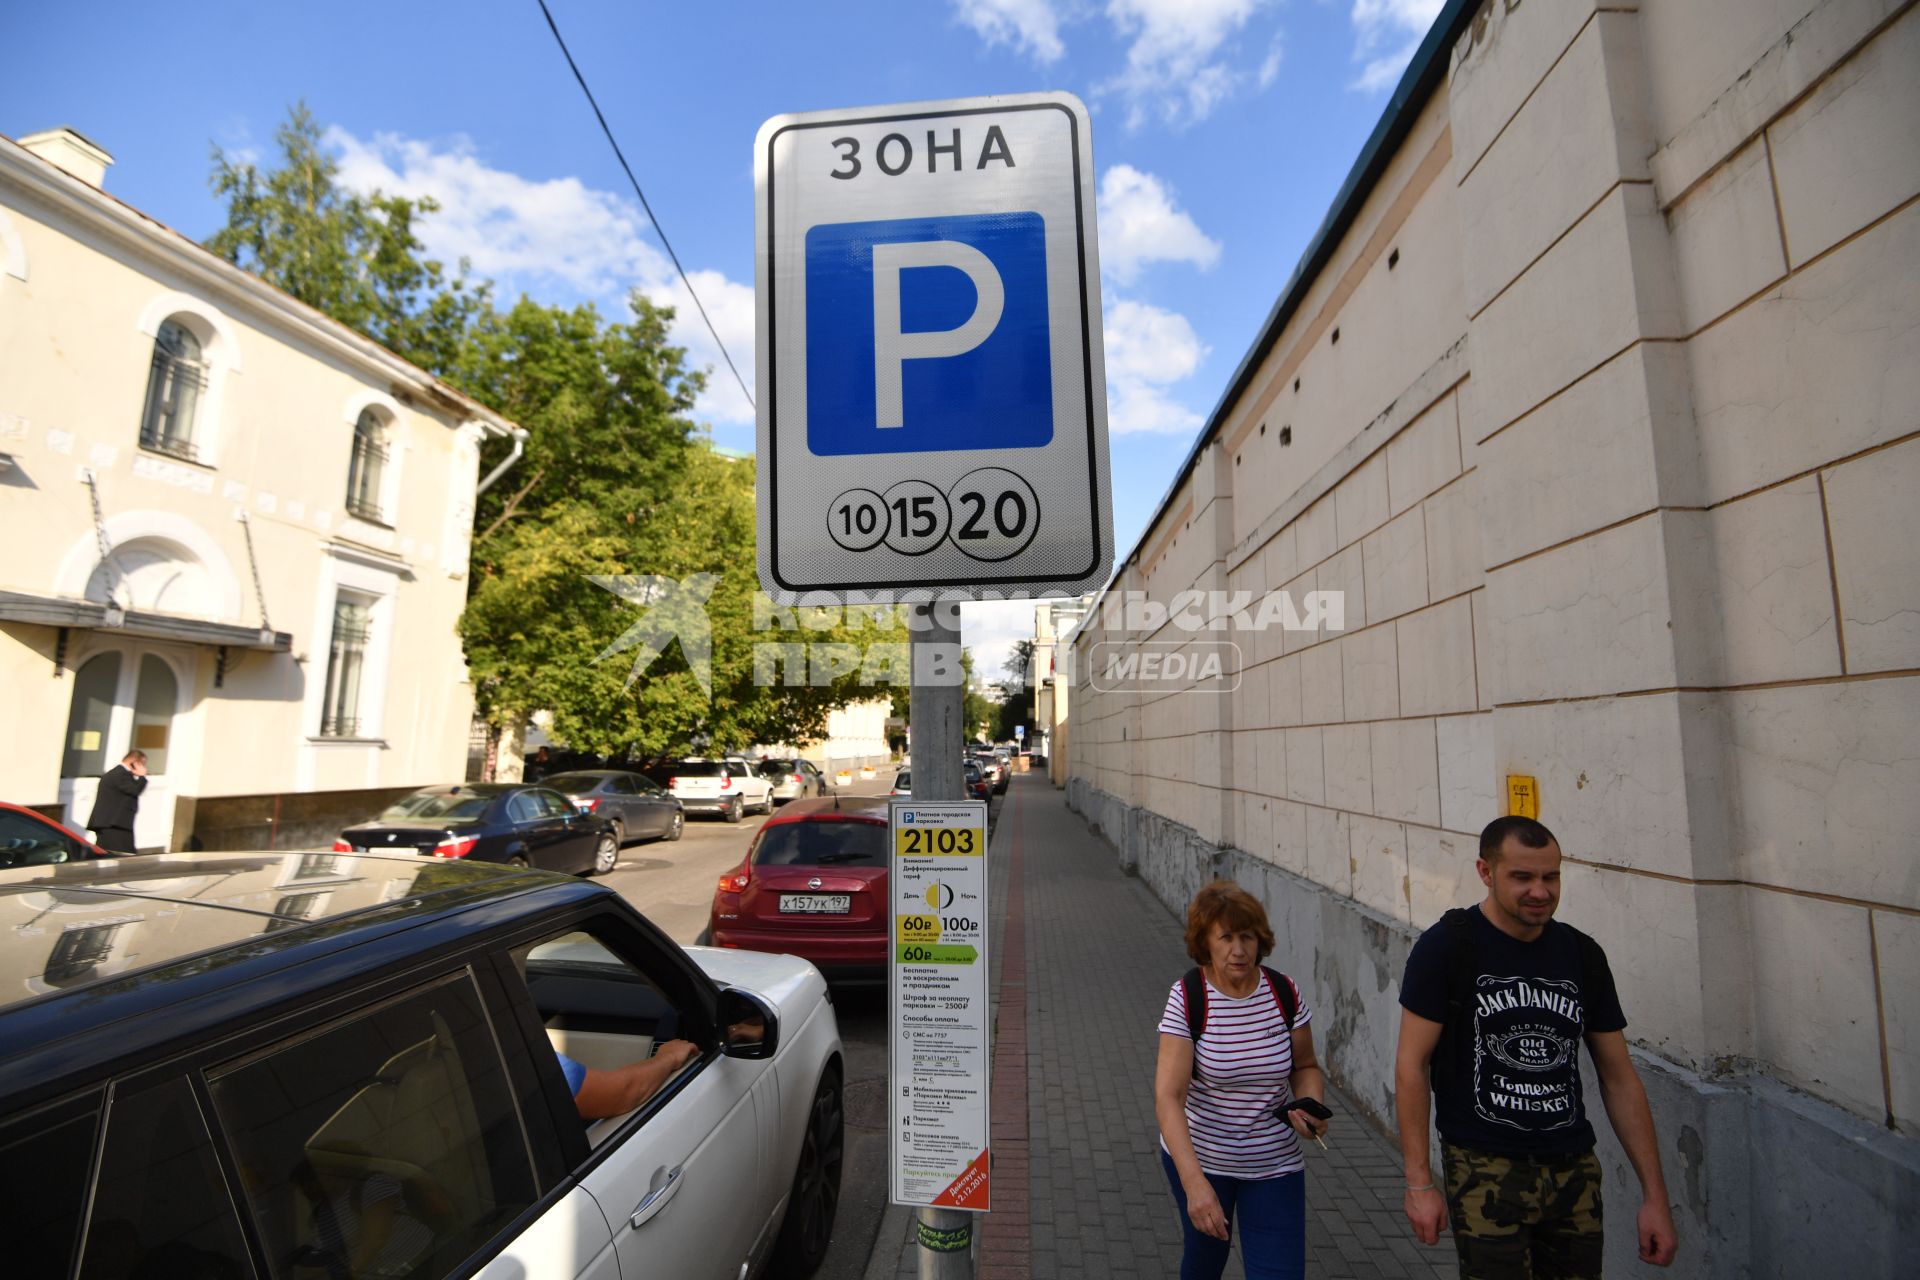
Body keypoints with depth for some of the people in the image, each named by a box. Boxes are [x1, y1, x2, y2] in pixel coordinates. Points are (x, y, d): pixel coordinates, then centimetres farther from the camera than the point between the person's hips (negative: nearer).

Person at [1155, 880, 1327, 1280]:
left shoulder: (1285, 993, -12)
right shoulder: (1187, 998, -22)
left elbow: (1305, 1067, 5)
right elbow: (1168, 1097, -27)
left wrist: (1312, 1106, -16)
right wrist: (1195, 1183, -36)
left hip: (1275, 1166, 2)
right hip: (1197, 1158, -1)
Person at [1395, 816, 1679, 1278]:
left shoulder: (1583, 955, 4)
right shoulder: (1446, 947, -11)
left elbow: (1619, 1078, 10)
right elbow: (1412, 1065, -9)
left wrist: (1655, 1194, 8)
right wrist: (1419, 1182, -10)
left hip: (1574, 1172, 5)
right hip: (1485, 1172, -4)